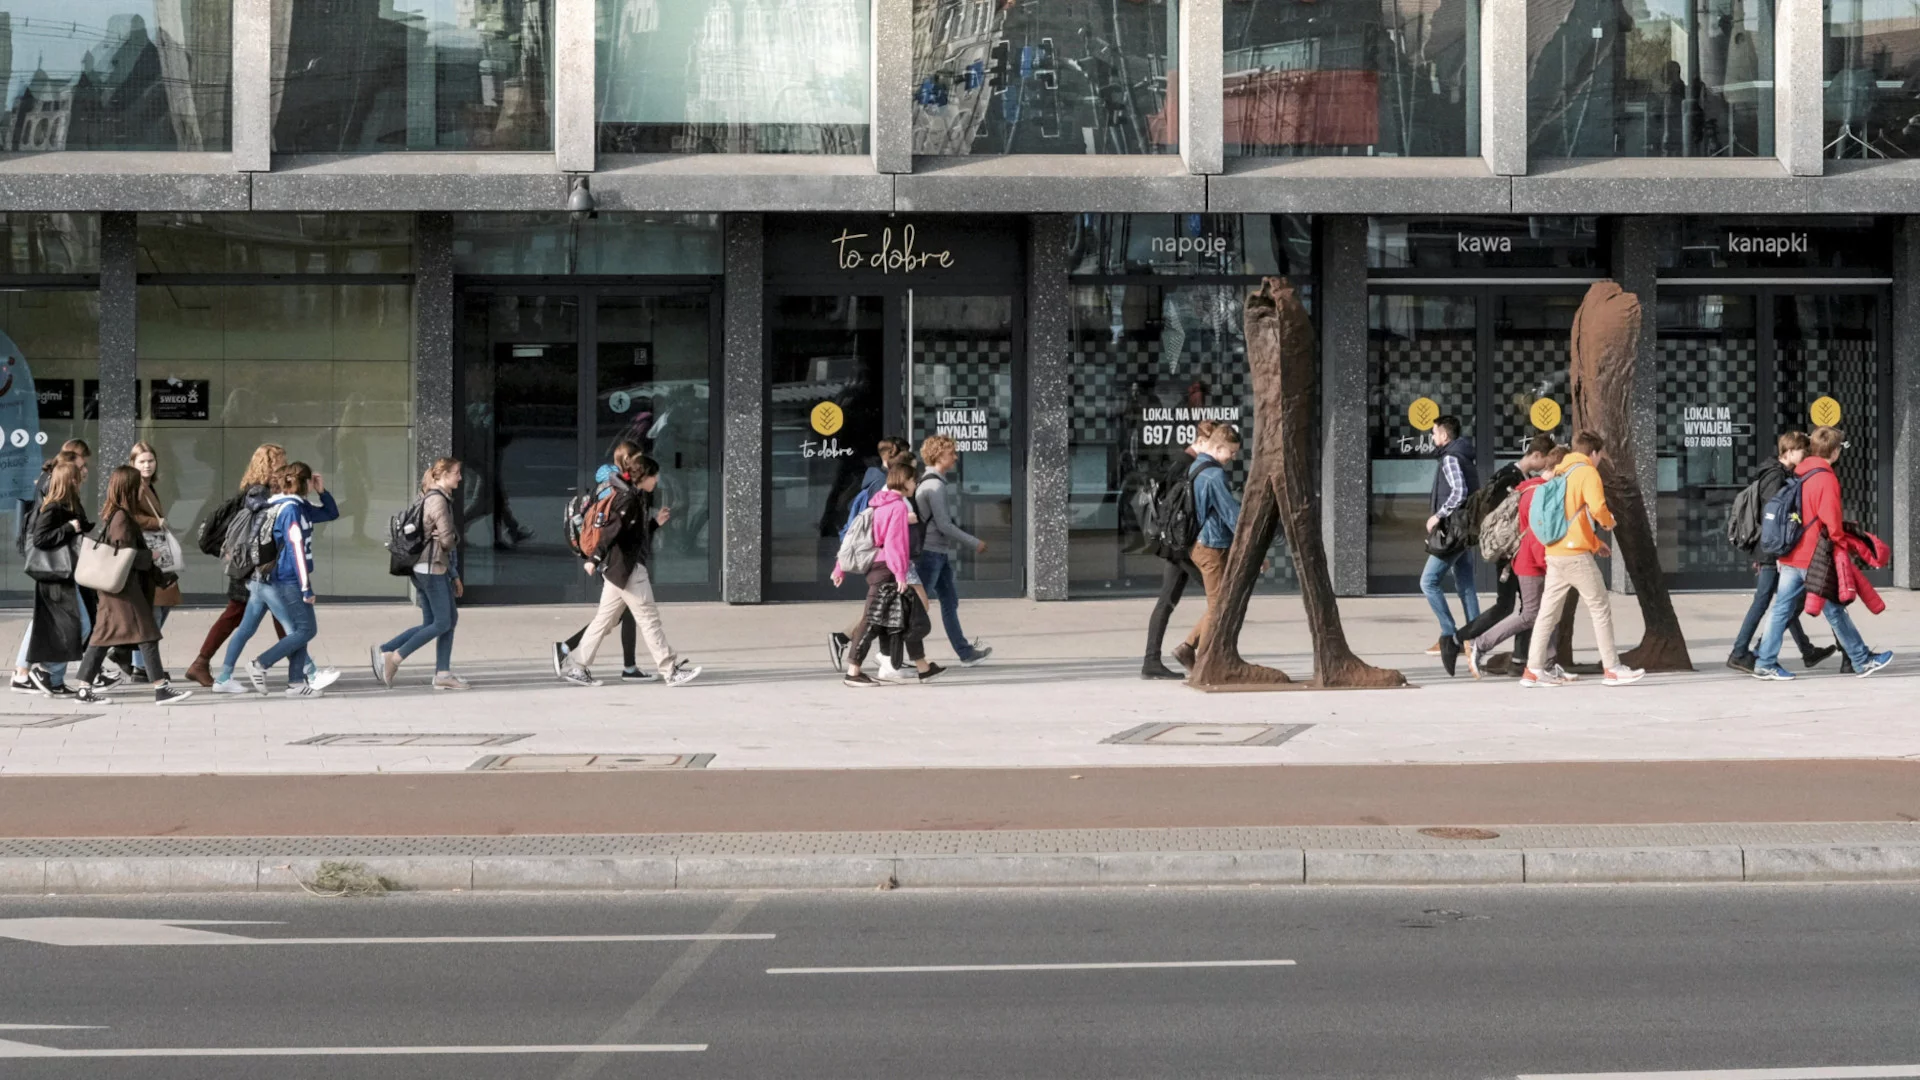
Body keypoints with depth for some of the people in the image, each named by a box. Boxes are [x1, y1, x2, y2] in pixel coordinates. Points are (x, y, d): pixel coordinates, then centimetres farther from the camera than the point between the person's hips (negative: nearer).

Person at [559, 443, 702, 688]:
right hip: (627, 568, -10)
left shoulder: (636, 498, 17)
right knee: (649, 618, -4)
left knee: (604, 620, 10)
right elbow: (612, 530, -24)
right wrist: (595, 559, -31)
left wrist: (655, 522, 15)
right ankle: (671, 671, 0)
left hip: (617, 568, 10)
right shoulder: (629, 499, -14)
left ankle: (577, 668, 10)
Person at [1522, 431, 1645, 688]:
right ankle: (1612, 668, 2)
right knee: (1600, 609, 0)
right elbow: (1597, 507, -22)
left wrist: (1594, 541, 24)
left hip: (1554, 553, 7)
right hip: (1577, 555, -7)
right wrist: (1609, 521, 0)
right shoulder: (1587, 472, -7)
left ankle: (1534, 669, 7)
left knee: (1548, 612, 8)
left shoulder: (1560, 472, 17)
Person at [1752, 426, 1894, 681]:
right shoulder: (1826, 478, -14)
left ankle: (1764, 663, 4)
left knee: (1781, 609, 6)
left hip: (1791, 556, 7)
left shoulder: (1800, 474, 10)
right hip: (1814, 558, -7)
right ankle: (1862, 661, 14)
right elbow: (1831, 521, -17)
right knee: (1835, 611, 3)